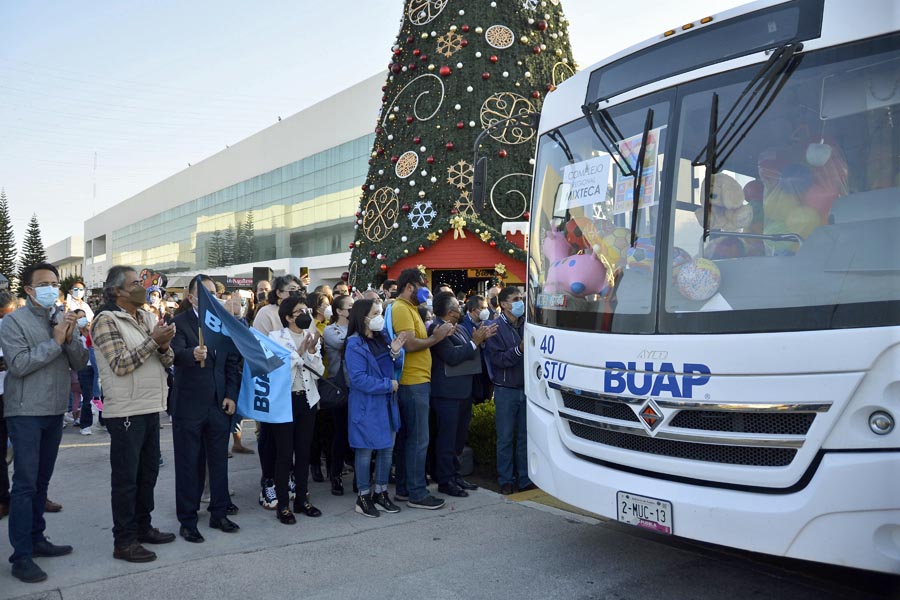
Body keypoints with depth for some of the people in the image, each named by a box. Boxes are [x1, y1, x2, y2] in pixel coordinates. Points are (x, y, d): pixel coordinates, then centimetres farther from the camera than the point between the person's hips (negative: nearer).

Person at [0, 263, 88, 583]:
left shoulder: (63, 319, 9)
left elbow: (80, 363, 4)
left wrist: (70, 338, -13)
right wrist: (55, 340, -18)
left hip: (54, 411, 6)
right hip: (26, 412, -6)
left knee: (42, 481, 14)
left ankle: (36, 539, 25)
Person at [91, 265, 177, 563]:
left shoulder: (147, 317, 12)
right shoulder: (106, 321, -10)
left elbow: (167, 361, 10)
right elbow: (120, 364, -19)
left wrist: (164, 346, -11)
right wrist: (153, 341, -18)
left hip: (151, 408, 8)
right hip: (125, 412, -7)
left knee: (148, 472, 16)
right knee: (125, 477, 1)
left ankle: (143, 527, 30)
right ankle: (124, 541, 11)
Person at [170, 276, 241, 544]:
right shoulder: (179, 322, -7)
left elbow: (232, 362, 9)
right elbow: (177, 353, -25)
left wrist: (231, 395, 1)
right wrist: (194, 353, -47)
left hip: (219, 403, 4)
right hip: (189, 404, -4)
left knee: (219, 461, 12)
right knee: (189, 464, 5)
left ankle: (219, 513, 24)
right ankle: (187, 520, 16)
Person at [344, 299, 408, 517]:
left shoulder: (382, 338, 6)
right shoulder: (355, 345, -15)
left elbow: (392, 368, 13)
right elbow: (358, 379, -21)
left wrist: (395, 353, -8)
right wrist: (388, 385, -16)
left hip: (386, 404, 7)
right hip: (366, 406, -7)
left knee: (387, 449, 13)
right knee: (366, 450, 4)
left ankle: (381, 493, 26)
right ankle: (363, 497, 17)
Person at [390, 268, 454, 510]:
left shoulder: (409, 308, 19)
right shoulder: (401, 309, -13)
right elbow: (410, 344, -22)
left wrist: (434, 335, 3)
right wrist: (434, 338, -10)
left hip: (417, 381, 11)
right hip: (413, 382, -11)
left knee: (407, 436, 14)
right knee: (418, 439, -6)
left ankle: (403, 488, 23)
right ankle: (417, 494, 1)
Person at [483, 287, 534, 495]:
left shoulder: (527, 324, 7)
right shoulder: (496, 327, -4)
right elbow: (497, 358, -13)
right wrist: (519, 349, -24)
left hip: (527, 387, 4)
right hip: (506, 389, -3)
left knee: (526, 436, 9)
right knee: (505, 437, 4)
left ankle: (525, 479, 19)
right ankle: (506, 480, 15)